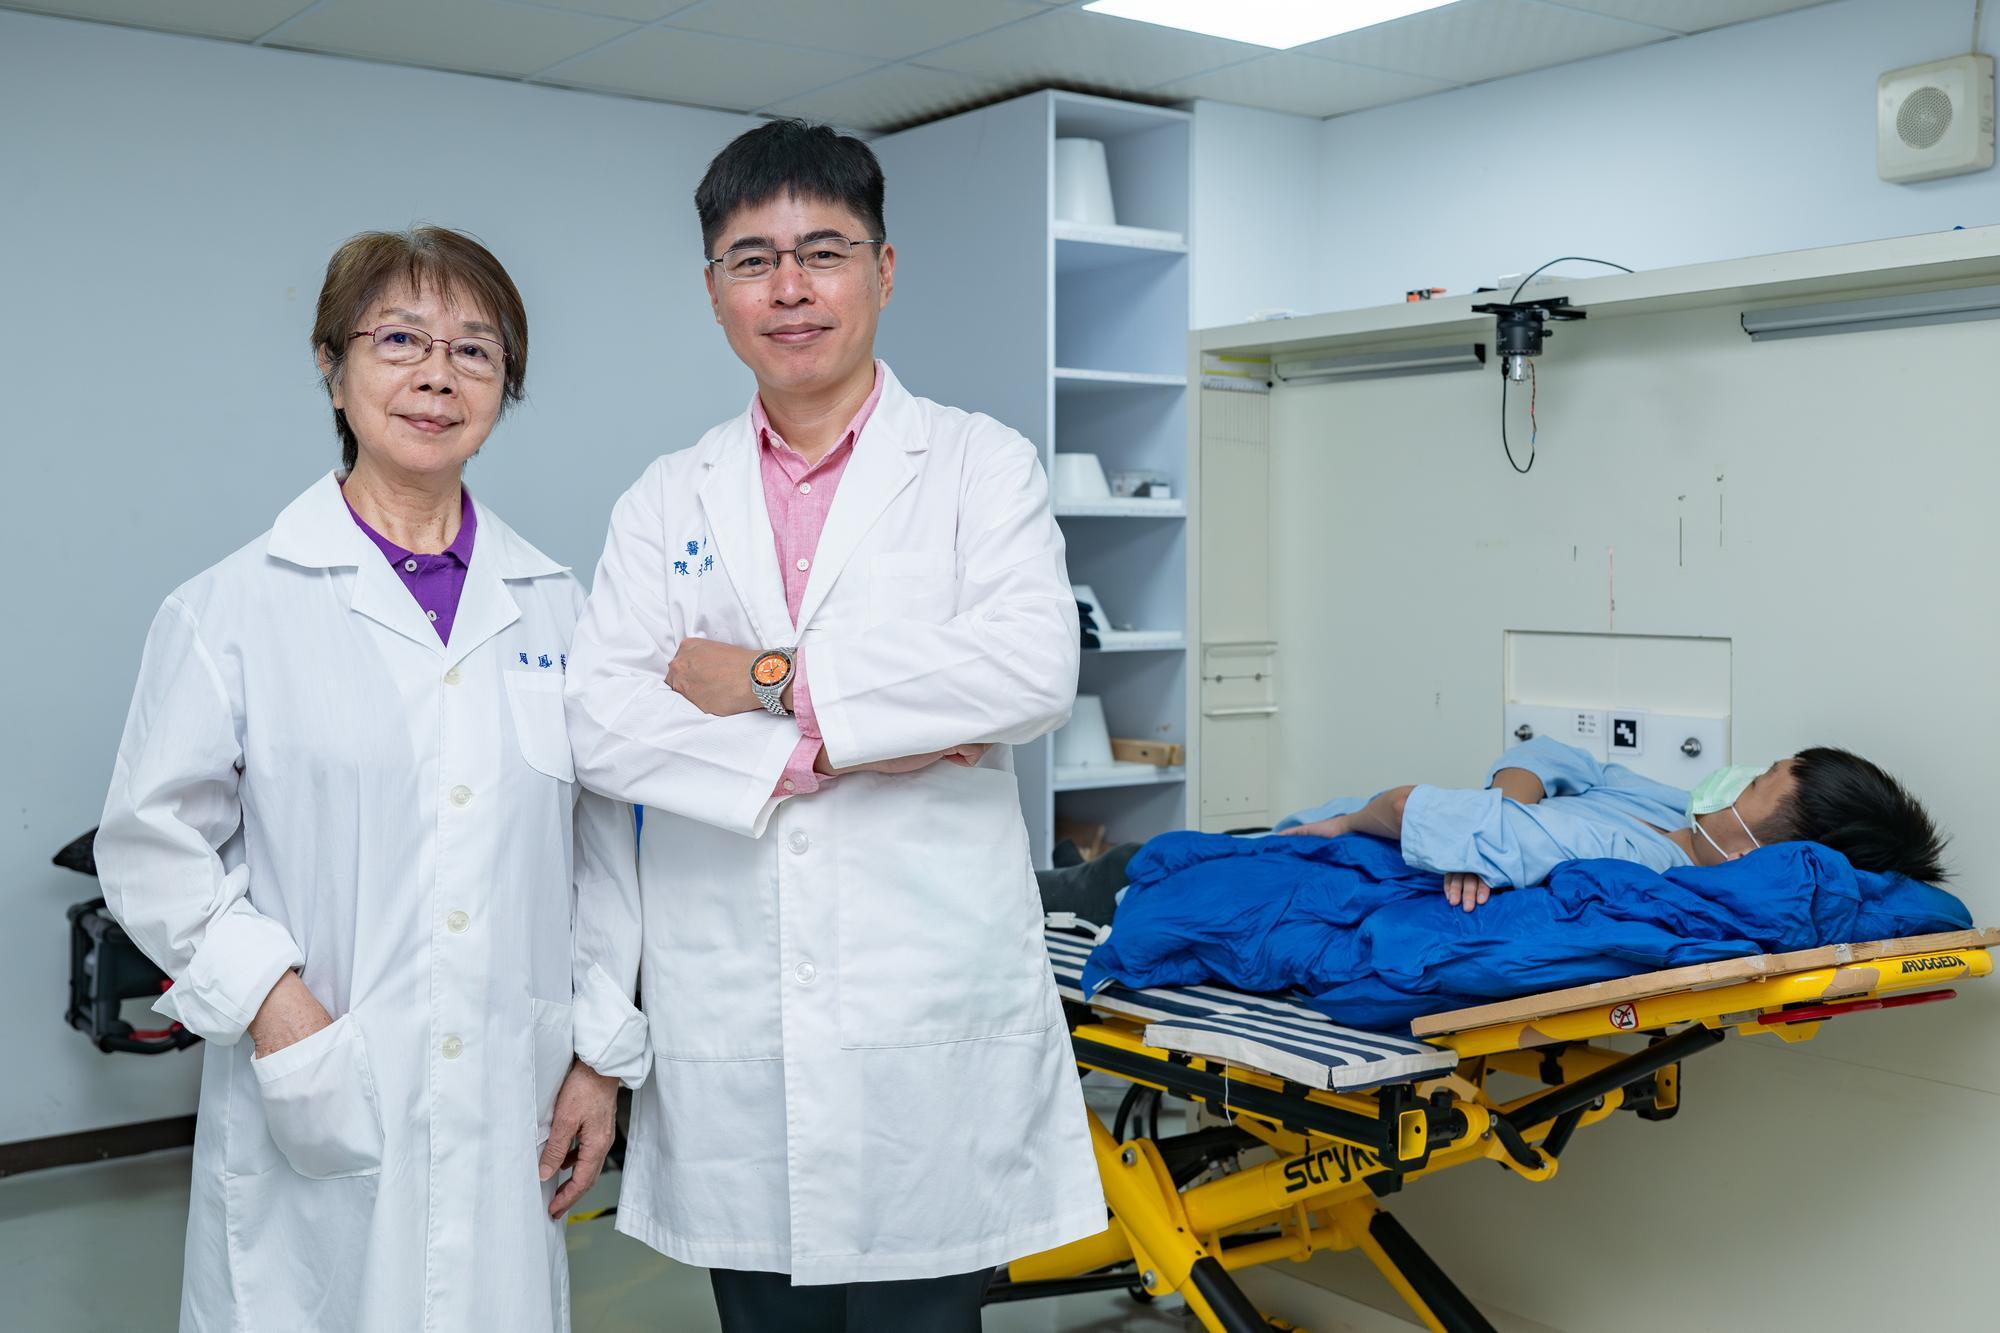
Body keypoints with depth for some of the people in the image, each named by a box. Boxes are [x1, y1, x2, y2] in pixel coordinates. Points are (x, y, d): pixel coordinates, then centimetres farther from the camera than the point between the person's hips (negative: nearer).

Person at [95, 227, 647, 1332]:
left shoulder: (552, 605, 8)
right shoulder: (233, 608, -1)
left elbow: (602, 848, 11)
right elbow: (151, 847, 0)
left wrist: (603, 1054, 8)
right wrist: (267, 995, -12)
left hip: (511, 1115, 3)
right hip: (319, 1120, -2)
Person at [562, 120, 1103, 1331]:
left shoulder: (982, 465, 3)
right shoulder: (668, 502, 11)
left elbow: (1034, 673, -14)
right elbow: (602, 723, -2)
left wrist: (777, 682, -11)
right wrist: (819, 754, -12)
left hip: (931, 1018, -3)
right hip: (731, 1036, 3)